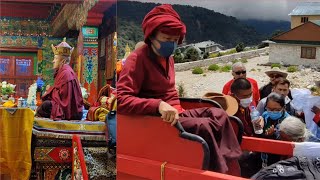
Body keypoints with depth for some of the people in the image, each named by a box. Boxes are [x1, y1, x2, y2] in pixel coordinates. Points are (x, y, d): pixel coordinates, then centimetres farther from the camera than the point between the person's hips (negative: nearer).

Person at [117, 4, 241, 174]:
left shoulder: (168, 58, 13)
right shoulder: (137, 59, -15)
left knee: (218, 114, -4)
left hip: (173, 114, 9)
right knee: (202, 126, -25)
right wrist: (158, 105, -36)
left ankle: (231, 165, -6)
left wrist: (178, 111, 8)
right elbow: (121, 100, -26)